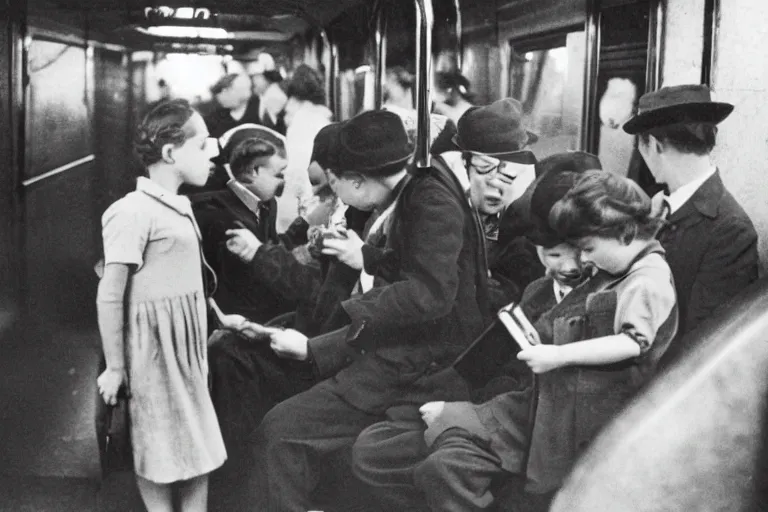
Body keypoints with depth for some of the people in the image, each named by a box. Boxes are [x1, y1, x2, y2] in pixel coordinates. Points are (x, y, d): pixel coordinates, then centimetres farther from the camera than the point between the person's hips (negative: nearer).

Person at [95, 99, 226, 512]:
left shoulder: (179, 208, 10)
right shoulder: (133, 212, -16)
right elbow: (110, 297, -15)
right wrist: (114, 367, -12)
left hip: (188, 346, 8)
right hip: (153, 345, -8)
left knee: (200, 446, 12)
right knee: (159, 449, 5)